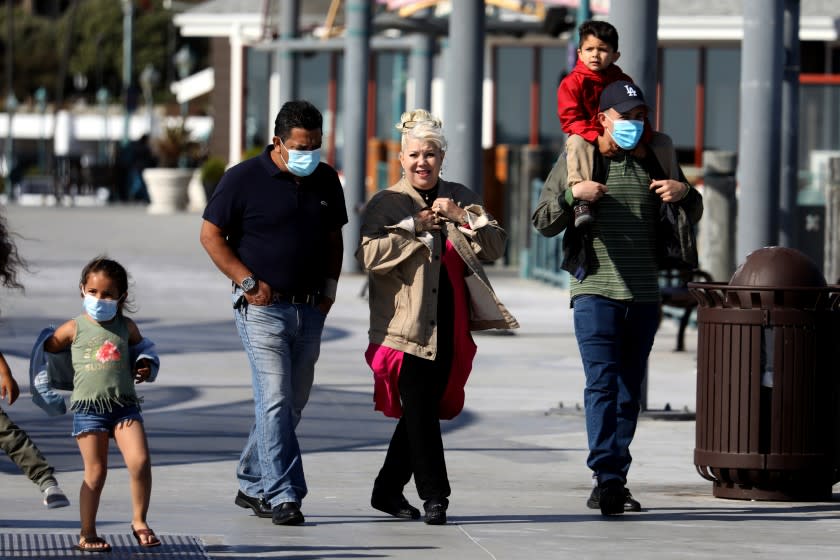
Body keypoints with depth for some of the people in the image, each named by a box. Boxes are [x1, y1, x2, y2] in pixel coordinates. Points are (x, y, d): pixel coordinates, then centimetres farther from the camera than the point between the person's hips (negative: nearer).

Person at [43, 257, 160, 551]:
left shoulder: (126, 327, 10)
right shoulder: (74, 328, 3)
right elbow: (46, 349, 14)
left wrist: (143, 368, 10)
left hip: (125, 405, 2)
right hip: (89, 406, -2)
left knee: (140, 462, -14)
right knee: (96, 472, -1)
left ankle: (139, 521, 3)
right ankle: (87, 534, 10)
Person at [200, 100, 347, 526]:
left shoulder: (326, 181, 9)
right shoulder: (244, 179, -7)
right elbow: (211, 235, -4)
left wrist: (329, 284, 7)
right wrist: (248, 281, -11)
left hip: (310, 310, 6)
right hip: (263, 308, -6)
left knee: (292, 403, 9)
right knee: (275, 402, -13)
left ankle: (252, 486, 22)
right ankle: (283, 497, -14)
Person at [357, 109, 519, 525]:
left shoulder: (460, 198, 15)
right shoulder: (386, 204, 3)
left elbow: (495, 247, 6)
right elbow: (370, 255, -12)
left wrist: (463, 218, -9)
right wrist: (417, 227, -14)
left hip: (449, 327, 4)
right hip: (407, 324, -4)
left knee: (427, 409, 7)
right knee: (420, 410, -10)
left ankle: (388, 489, 18)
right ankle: (434, 495, -7)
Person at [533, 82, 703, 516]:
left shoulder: (658, 158, 11)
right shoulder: (577, 158, 2)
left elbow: (693, 216, 21)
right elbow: (543, 223, 2)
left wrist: (684, 194, -2)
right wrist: (571, 194, -16)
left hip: (644, 296, 4)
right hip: (595, 291, -4)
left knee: (629, 391, 7)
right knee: (602, 384, -15)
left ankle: (611, 486, 12)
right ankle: (607, 477, -21)